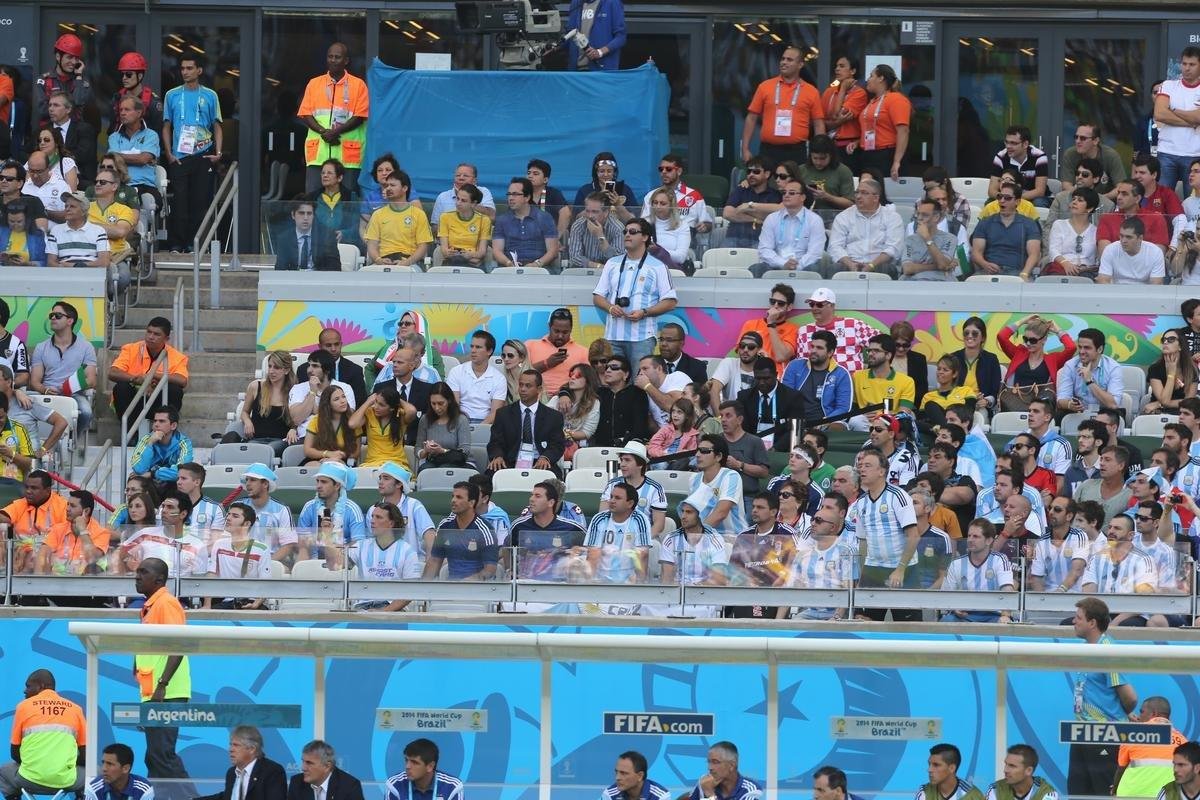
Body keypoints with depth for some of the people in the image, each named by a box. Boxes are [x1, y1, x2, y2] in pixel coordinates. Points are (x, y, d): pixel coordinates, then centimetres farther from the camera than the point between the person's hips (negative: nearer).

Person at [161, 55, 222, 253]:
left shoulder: (209, 96, 8)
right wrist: (169, 153, 0)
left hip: (203, 155, 0)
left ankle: (195, 243, 5)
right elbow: (166, 127, 11)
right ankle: (176, 244, -3)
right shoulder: (172, 95, 9)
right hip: (179, 157, 0)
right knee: (179, 200, -6)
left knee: (200, 200, 0)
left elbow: (217, 126, 9)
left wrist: (218, 152, -4)